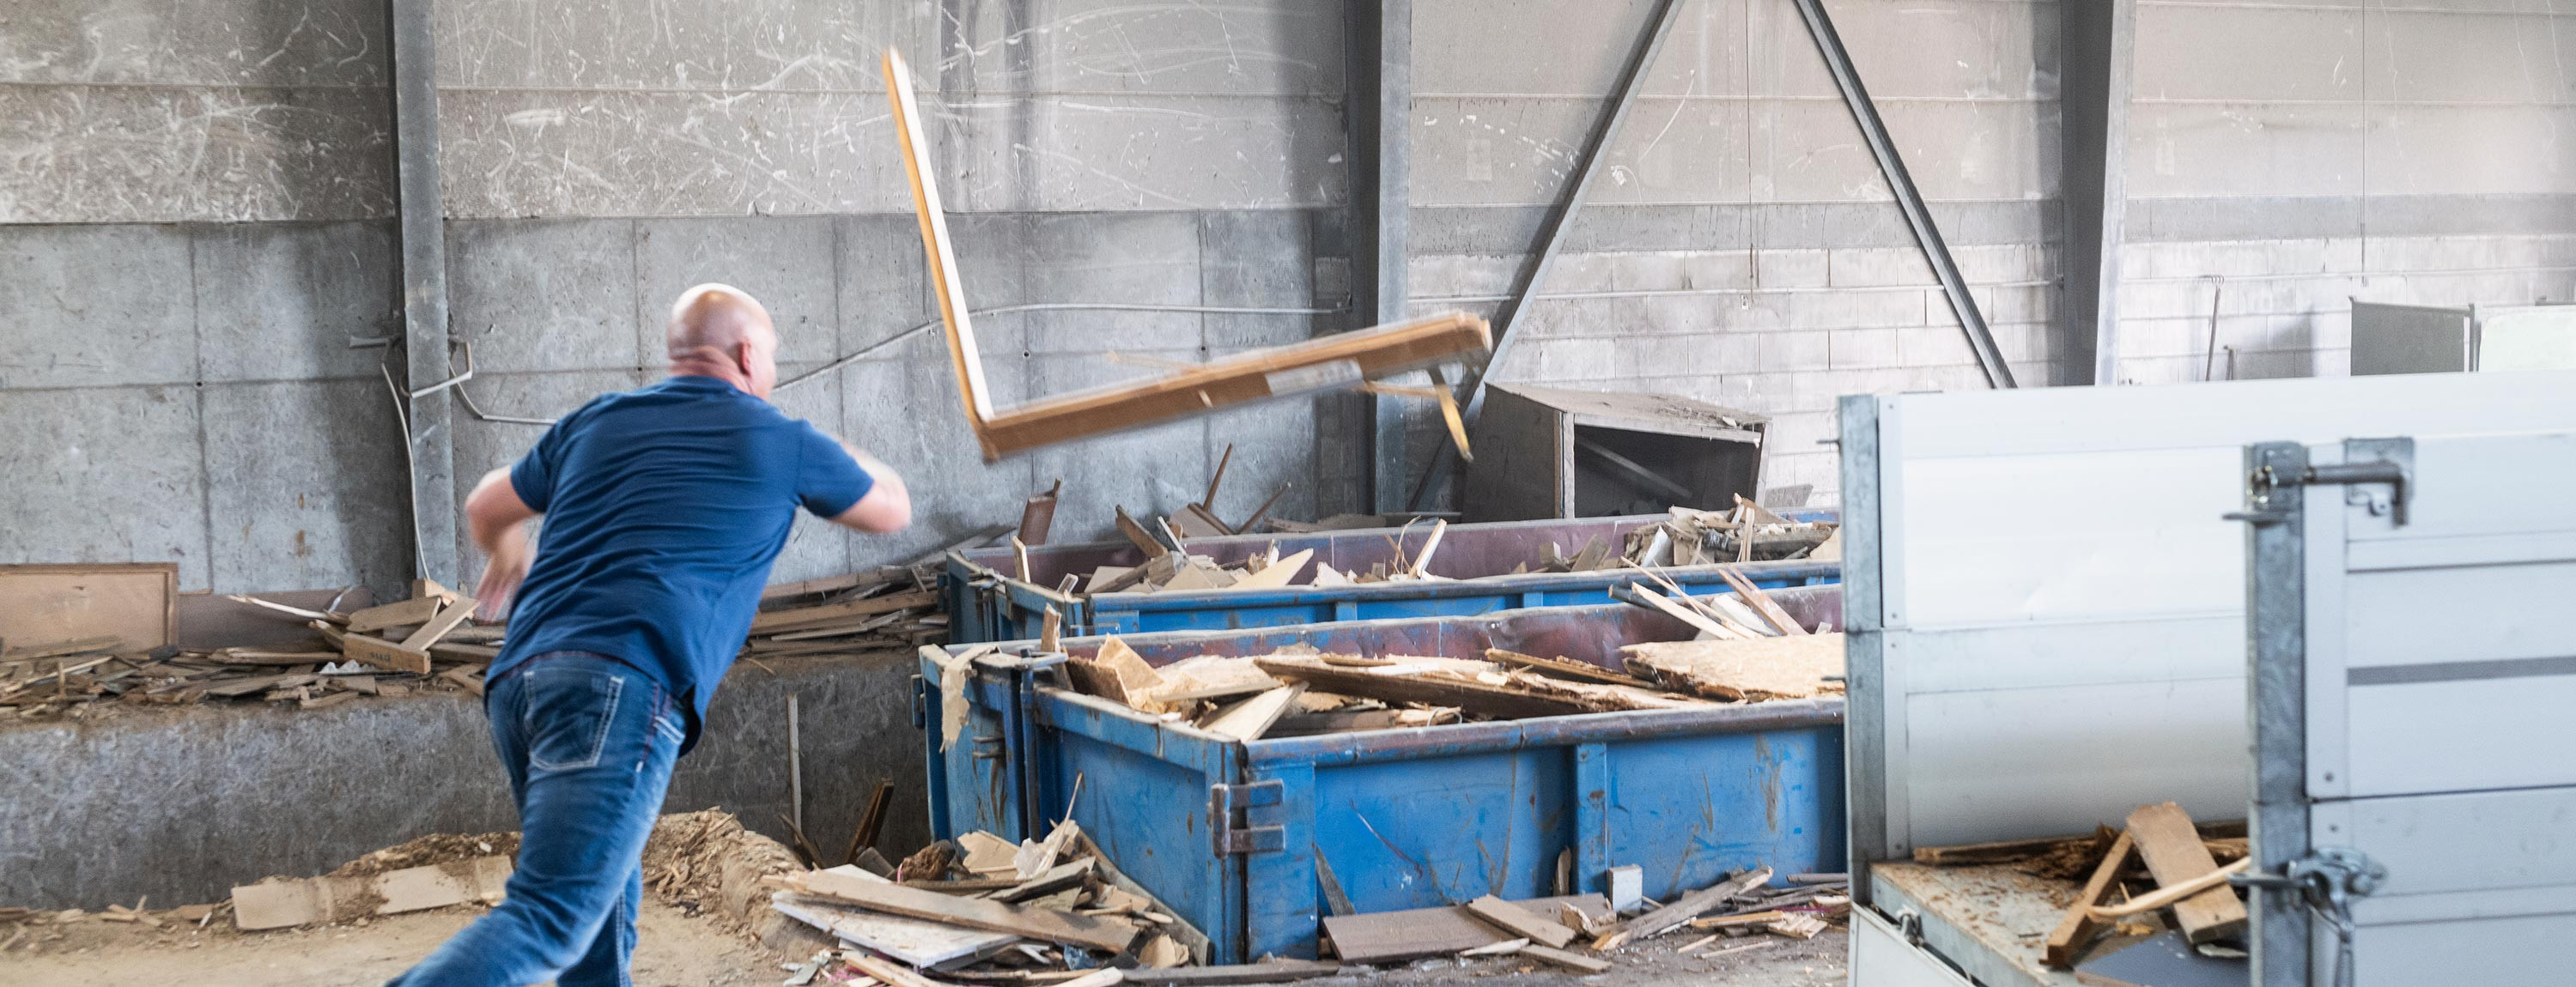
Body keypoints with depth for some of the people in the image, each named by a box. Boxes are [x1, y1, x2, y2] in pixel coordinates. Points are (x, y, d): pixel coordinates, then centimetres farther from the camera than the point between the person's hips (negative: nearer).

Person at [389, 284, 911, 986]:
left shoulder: (594, 423, 23)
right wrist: (845, 459, 48)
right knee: (547, 921, -17)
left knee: (607, 905, 22)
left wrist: (511, 555, 61)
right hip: (621, 689, -7)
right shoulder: (778, 441, 11)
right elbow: (892, 510, 28)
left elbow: (485, 510, 39)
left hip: (520, 681, 7)